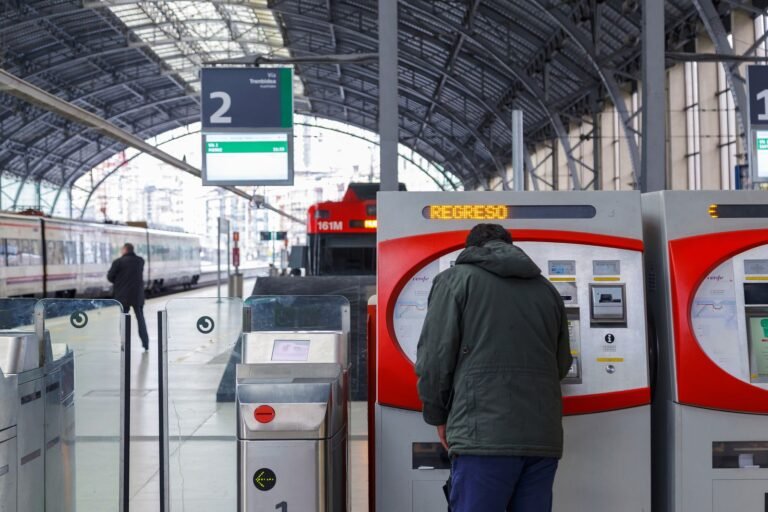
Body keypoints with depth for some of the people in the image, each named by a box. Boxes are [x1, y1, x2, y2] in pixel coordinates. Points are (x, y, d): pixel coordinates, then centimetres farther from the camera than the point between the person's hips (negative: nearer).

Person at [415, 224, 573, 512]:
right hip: (543, 438, 5)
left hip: (484, 436, -5)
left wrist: (438, 417, 11)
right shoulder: (546, 289, 19)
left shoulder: (456, 280, 4)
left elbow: (434, 359, -2)